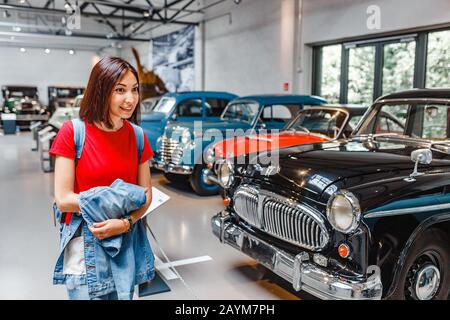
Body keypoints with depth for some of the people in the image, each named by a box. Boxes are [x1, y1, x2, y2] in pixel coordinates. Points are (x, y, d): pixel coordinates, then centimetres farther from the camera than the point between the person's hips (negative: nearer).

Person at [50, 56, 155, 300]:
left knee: (124, 295, 17)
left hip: (128, 241, 4)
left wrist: (126, 222, -17)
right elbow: (63, 200, -13)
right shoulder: (73, 132, -12)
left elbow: (146, 196, 2)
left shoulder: (137, 136, -1)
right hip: (85, 242, -3)